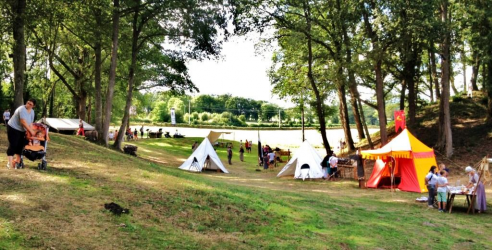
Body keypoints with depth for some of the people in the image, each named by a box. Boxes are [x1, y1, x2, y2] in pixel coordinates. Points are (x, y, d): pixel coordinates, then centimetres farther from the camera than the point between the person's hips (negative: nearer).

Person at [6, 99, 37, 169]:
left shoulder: (32, 112, 2)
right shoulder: (22, 109, -24)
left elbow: (30, 123, 2)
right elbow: (23, 122, -29)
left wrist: (32, 132, -9)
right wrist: (31, 131, -25)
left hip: (22, 130, 8)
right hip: (13, 128, -8)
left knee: (20, 145, 7)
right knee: (13, 145, -10)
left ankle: (17, 161, 17)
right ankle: (10, 163, -9)